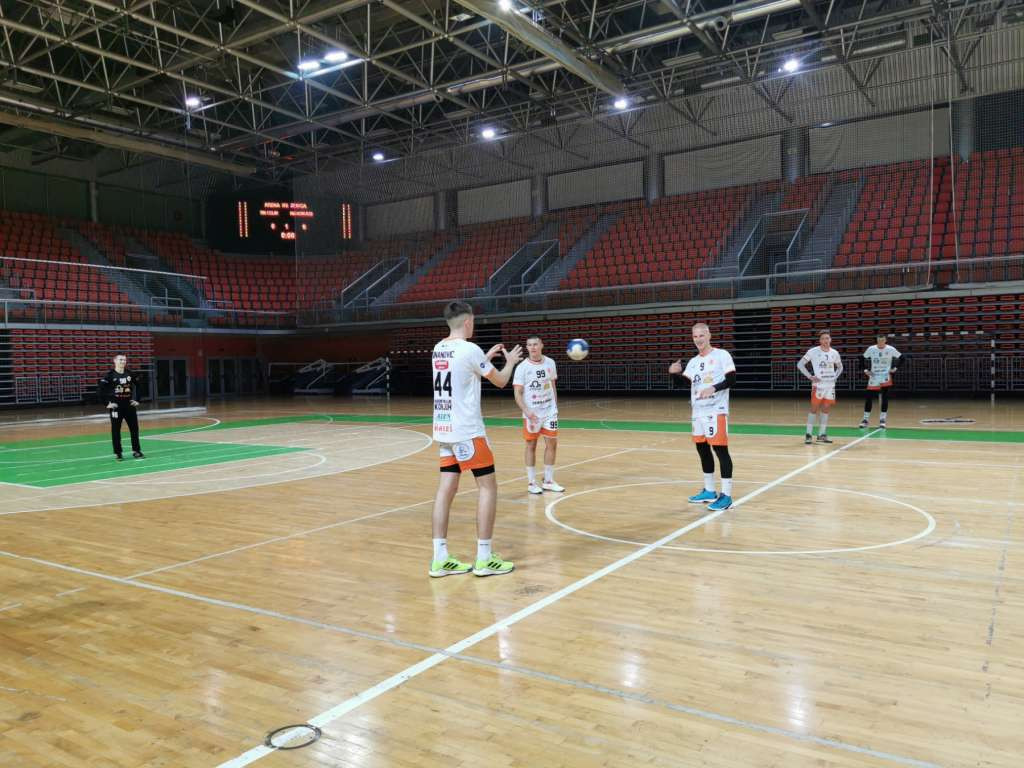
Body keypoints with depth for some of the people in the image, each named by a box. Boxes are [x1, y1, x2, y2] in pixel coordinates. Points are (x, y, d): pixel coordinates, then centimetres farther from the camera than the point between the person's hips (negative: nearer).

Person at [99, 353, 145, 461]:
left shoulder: (130, 374, 4)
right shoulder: (110, 375, -8)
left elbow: (137, 386, 15)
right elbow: (102, 389, -10)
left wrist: (136, 399, 8)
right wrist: (109, 402, -13)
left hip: (129, 405, 4)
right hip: (116, 406, -4)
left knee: (134, 428, 6)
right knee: (116, 430, 4)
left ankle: (136, 451, 16)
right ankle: (117, 453, 13)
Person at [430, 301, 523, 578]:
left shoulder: (438, 350, 10)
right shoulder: (469, 349, -12)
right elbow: (500, 381, -1)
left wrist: (486, 359, 30)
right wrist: (510, 361, 17)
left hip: (444, 429, 8)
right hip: (467, 430, -8)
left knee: (447, 488, 7)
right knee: (488, 486, 1)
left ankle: (440, 559, 6)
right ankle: (484, 559, 3)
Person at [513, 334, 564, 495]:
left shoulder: (550, 363, 2)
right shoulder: (522, 367, -10)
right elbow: (518, 393, -11)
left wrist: (555, 406, 11)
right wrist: (527, 411, -24)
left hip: (550, 412, 4)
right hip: (531, 414, -4)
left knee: (552, 444, 6)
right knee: (531, 446, 4)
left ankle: (549, 481, 18)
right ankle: (532, 483, 14)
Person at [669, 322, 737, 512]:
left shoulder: (722, 355, -5)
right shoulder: (693, 361, 14)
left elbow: (731, 380, -12)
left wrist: (714, 388, -26)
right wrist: (675, 373, -7)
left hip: (716, 411, -7)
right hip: (698, 412, 7)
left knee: (720, 449, -7)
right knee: (702, 449, 12)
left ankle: (726, 495, -3)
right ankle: (709, 491, 24)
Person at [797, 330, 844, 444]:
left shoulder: (835, 353, 7)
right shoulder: (813, 351, -6)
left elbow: (840, 367, 24)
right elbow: (800, 364, -4)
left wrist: (835, 377, 7)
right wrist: (810, 376, -10)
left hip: (831, 385, 5)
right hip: (818, 384, -4)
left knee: (826, 409, 7)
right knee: (814, 408, -5)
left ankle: (821, 435, 14)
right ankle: (808, 434, 1)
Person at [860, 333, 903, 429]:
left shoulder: (891, 349, -7)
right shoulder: (871, 349, -4)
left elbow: (902, 358, 1)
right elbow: (863, 359, 9)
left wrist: (895, 368, -6)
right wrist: (865, 369, 0)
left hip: (885, 376, -1)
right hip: (873, 376, 1)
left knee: (885, 398, -6)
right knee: (868, 397, 1)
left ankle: (882, 420, 3)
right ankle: (865, 419, 14)